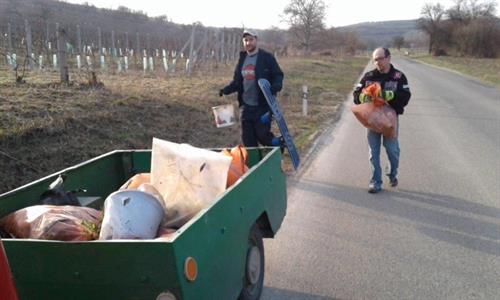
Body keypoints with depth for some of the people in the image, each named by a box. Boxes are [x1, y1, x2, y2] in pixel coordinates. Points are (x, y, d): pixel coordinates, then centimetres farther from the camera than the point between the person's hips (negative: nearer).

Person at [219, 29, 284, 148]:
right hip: (246, 106, 5)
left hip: (263, 105, -5)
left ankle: (279, 144, 25)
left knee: (262, 134, -5)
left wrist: (276, 86, -24)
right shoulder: (242, 59, 12)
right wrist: (226, 89, 1)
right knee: (248, 138, 7)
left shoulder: (267, 57, -4)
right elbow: (236, 81, 18)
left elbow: (278, 75, -4)